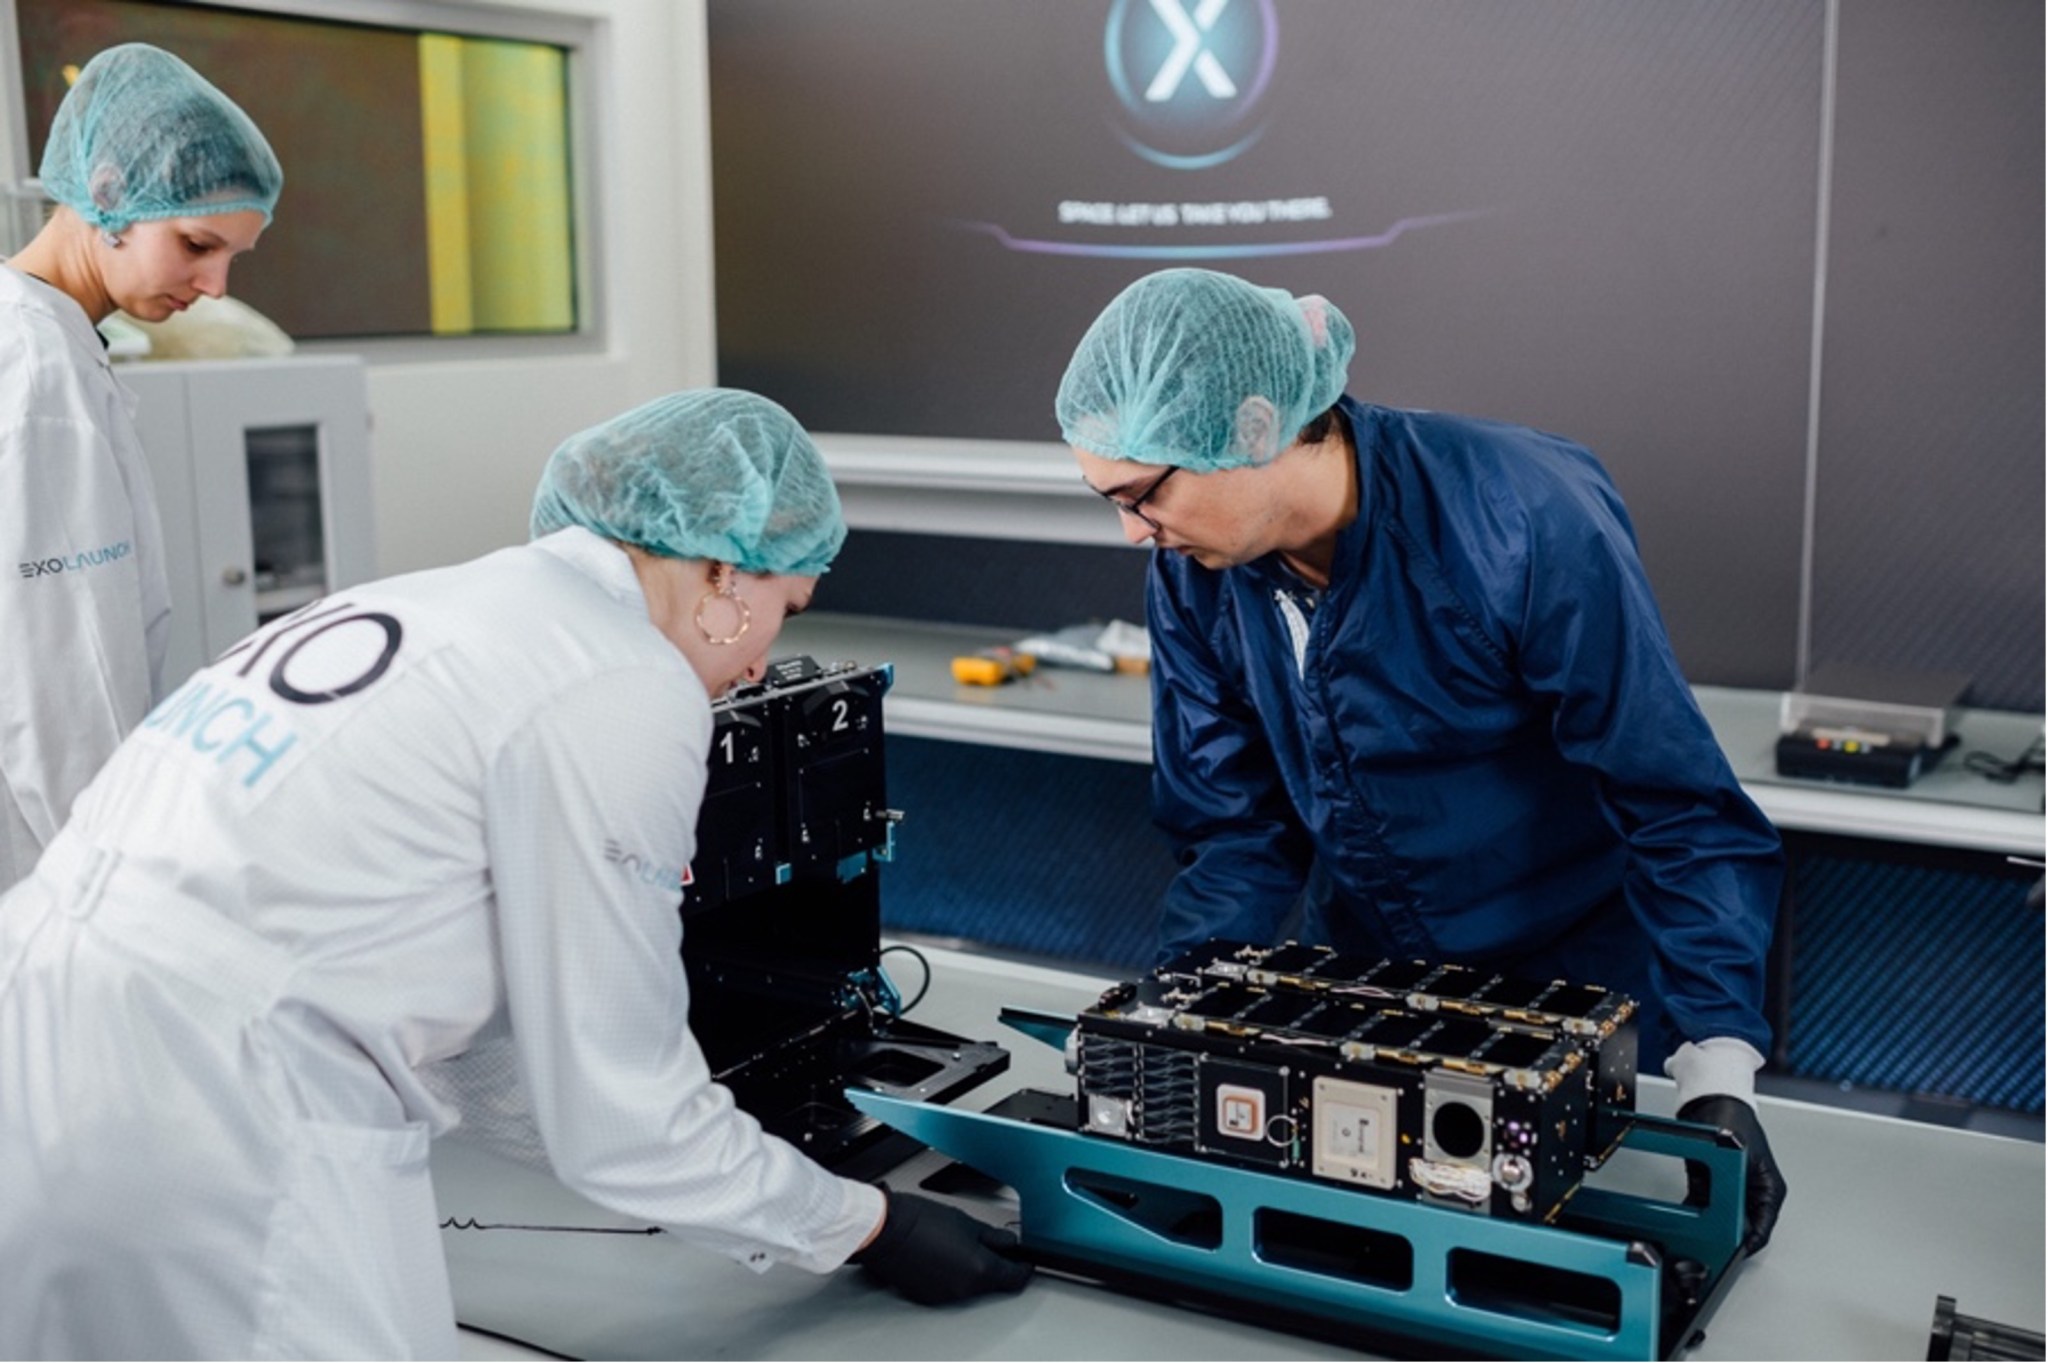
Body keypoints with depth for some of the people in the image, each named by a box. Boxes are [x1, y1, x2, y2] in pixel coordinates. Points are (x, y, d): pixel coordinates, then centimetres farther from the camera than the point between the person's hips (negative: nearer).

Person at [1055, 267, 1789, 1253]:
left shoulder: (1530, 523, -29)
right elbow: (1235, 831, -5)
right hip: (1364, 989, 4)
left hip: (1581, 986, -4)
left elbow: (1675, 808, -25)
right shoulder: (1193, 575, -13)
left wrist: (1718, 1077, -30)